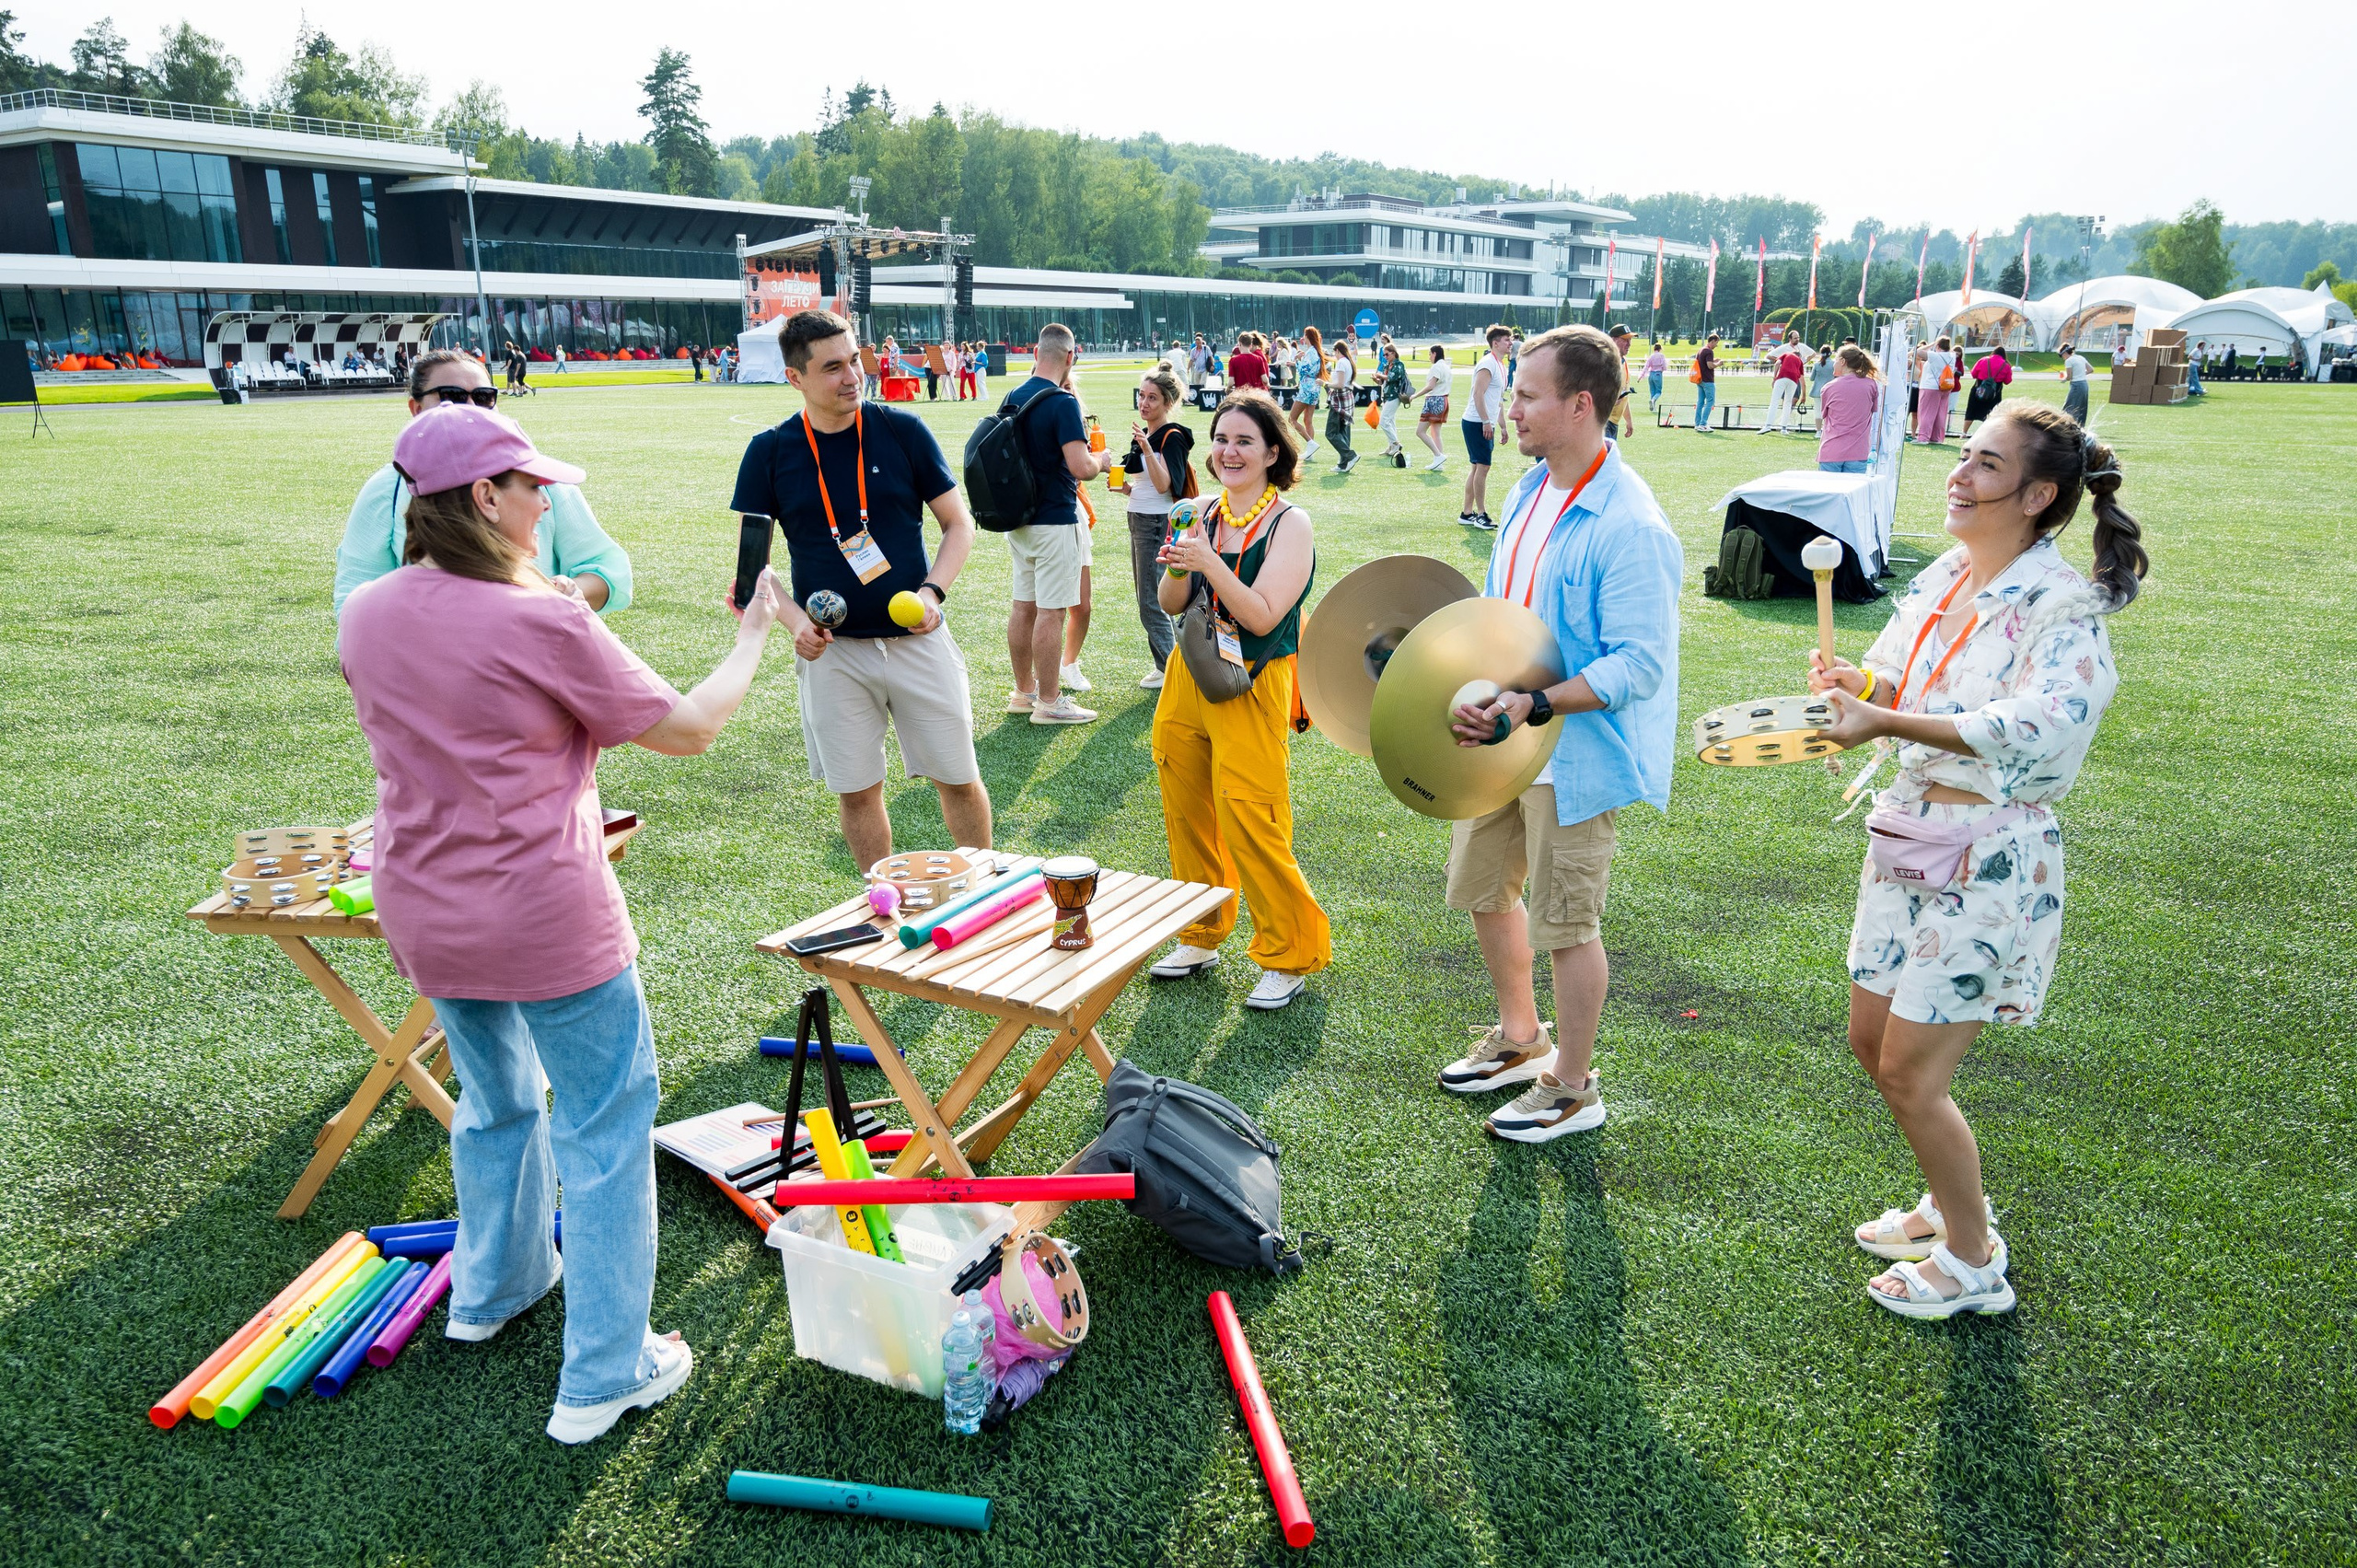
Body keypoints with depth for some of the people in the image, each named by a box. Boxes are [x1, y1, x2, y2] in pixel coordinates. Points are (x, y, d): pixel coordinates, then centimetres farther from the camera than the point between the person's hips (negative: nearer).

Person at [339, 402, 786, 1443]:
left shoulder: (365, 616, 0)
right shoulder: (542, 624, -20)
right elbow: (691, 731, -13)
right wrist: (753, 636, 1)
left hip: (424, 919, 7)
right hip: (549, 925, -7)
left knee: (497, 1101, 29)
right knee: (604, 1130, 7)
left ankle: (493, 1287, 51)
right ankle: (603, 1377, 15)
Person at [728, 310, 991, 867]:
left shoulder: (902, 430, -1)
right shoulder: (770, 452, 0)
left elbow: (959, 523, 5)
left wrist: (933, 591, -12)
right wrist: (793, 618, -12)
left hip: (918, 639, 0)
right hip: (833, 649, 1)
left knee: (958, 778, 5)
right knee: (856, 791, 8)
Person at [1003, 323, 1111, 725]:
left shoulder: (1012, 398, 7)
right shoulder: (1062, 402, -17)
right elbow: (1080, 467, -25)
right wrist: (1101, 460, -3)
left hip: (1018, 518, 8)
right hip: (1055, 521, -8)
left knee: (1023, 605, 14)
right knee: (1051, 612, -2)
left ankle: (1024, 691, 25)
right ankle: (1049, 702, 4)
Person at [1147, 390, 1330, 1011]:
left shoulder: (1290, 524, -9)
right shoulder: (1206, 513, 7)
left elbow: (1263, 616, -18)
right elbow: (1171, 605, 9)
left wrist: (1208, 560, -23)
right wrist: (1177, 568, -11)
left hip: (1251, 686, -6)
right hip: (1188, 677, 6)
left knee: (1248, 821, -7)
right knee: (1187, 813, 13)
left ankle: (1290, 957, 11)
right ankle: (1200, 939, 32)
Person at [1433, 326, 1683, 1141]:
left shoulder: (1629, 527, -23)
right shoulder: (1529, 492, 4)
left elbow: (1640, 665, -24)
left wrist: (1533, 705, -30)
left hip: (1575, 754, -9)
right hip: (1499, 739, 9)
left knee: (1565, 922, 5)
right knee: (1482, 888, 20)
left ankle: (1572, 1087, 26)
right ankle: (1520, 1038, 43)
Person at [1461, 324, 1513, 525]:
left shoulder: (1501, 364, 17)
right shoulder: (1488, 363, -13)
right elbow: (1478, 394, -21)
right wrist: (1486, 422, -23)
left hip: (1486, 424, 10)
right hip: (1476, 423, -10)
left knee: (1477, 467, 10)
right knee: (1482, 467, -9)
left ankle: (1467, 514, 15)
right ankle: (1481, 514, -4)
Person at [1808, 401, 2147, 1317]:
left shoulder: (2061, 607, -16)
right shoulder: (1944, 579, 6)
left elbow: (2031, 725, -33)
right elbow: (1895, 683, 14)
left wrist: (1889, 721, -42)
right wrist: (1855, 682, -9)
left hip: (1992, 859, -8)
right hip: (1910, 834, 8)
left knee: (1911, 1075, -1)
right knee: (1872, 1043, 16)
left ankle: (1974, 1265, 22)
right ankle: (1949, 1206, 40)